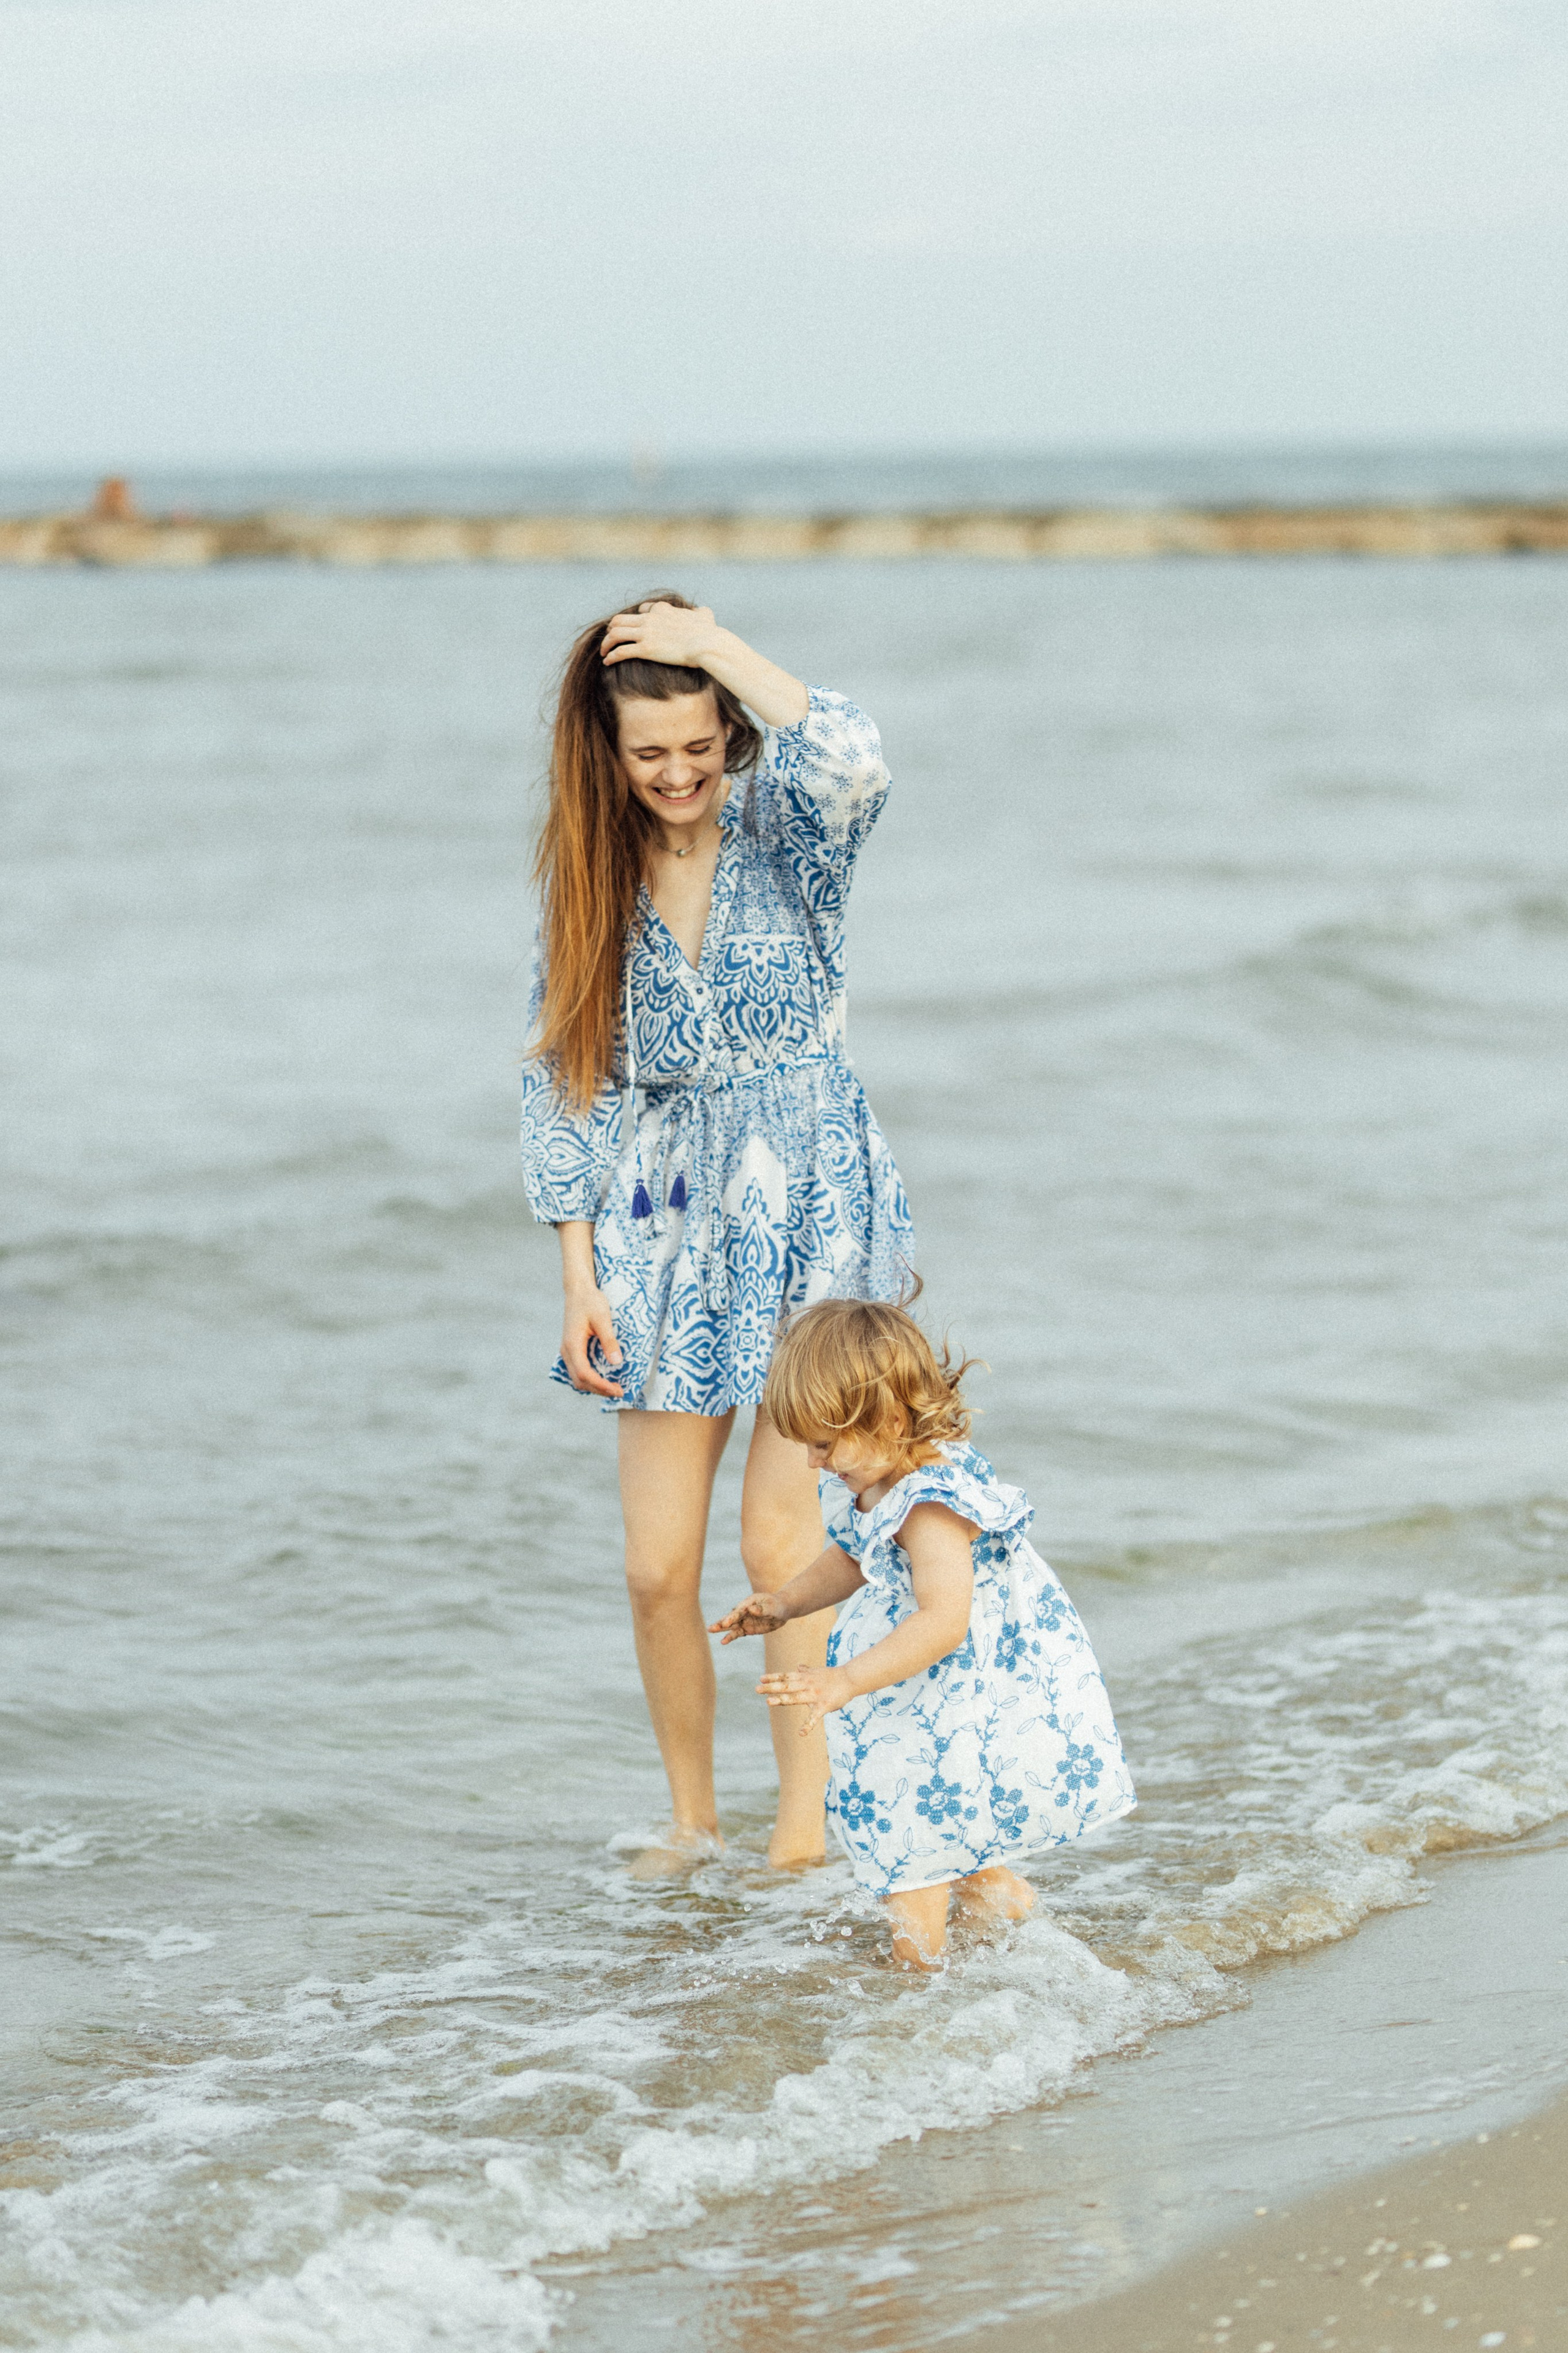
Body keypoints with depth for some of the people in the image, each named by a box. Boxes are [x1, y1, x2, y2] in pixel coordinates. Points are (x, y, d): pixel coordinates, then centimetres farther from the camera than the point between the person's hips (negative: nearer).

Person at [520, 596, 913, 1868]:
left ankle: (807, 1824, 10)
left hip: (809, 1203, -3)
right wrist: (580, 1276, 1)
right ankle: (691, 1818, 21)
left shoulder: (783, 822, -6)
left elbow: (853, 761, -32)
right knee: (659, 1566, 2)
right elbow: (564, 1075, 5)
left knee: (785, 1542, -3)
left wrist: (723, 648, -22)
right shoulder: (594, 870, 3)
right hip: (666, 1215, 3)